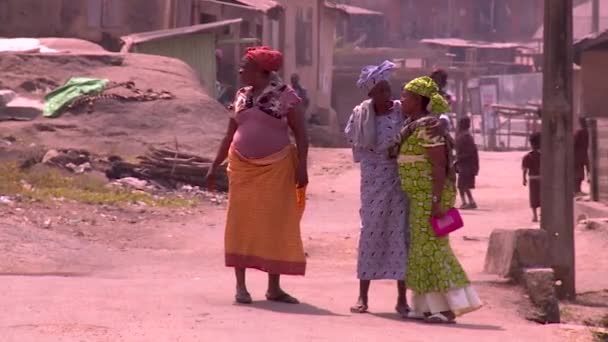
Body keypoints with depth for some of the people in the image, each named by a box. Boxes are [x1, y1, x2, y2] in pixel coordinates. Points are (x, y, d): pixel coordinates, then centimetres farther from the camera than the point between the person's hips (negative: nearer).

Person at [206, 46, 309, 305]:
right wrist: (215, 166, 15)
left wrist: (301, 167, -14)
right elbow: (230, 135, 17)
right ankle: (241, 286, 5)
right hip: (243, 168, 4)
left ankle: (274, 287, 9)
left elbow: (301, 134, -5)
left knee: (276, 225, 1)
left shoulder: (285, 96, -4)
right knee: (241, 224, -1)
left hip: (276, 169, -4)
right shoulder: (242, 96, 10)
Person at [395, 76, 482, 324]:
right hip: (420, 196, 10)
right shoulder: (413, 126, 14)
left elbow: (439, 166, -20)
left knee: (430, 247, -9)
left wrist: (437, 201, -25)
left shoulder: (428, 127, -16)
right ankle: (427, 306, 14)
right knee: (423, 248, 11)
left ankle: (449, 306, -9)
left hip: (430, 195, -10)